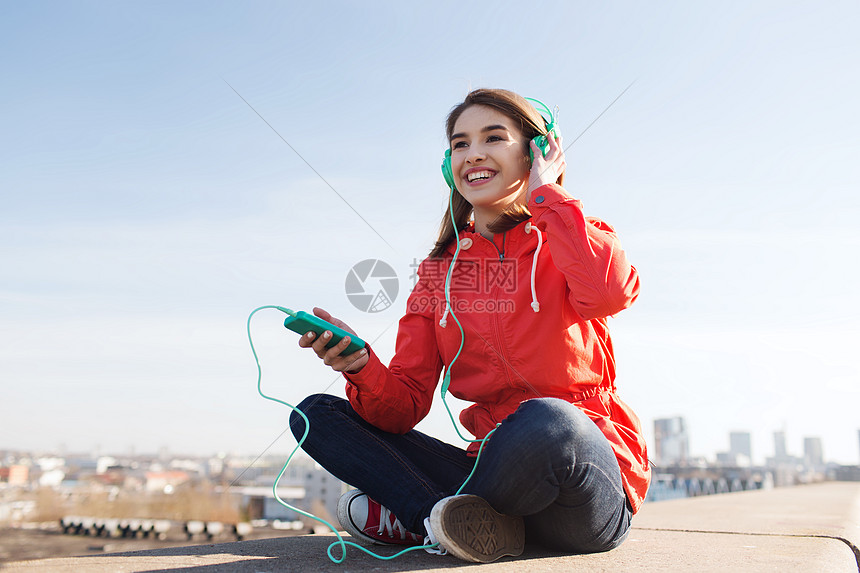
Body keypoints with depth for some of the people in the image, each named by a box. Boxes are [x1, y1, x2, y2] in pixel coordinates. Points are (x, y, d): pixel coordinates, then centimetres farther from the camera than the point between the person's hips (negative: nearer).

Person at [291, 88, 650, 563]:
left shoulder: (572, 240, 0)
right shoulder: (438, 271, 9)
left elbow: (610, 293, -27)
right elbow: (404, 408, 2)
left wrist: (545, 194, -12)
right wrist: (362, 366, -21)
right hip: (493, 465, 4)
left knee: (544, 420, -38)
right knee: (316, 414, -1)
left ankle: (410, 517, -11)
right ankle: (464, 522, -20)